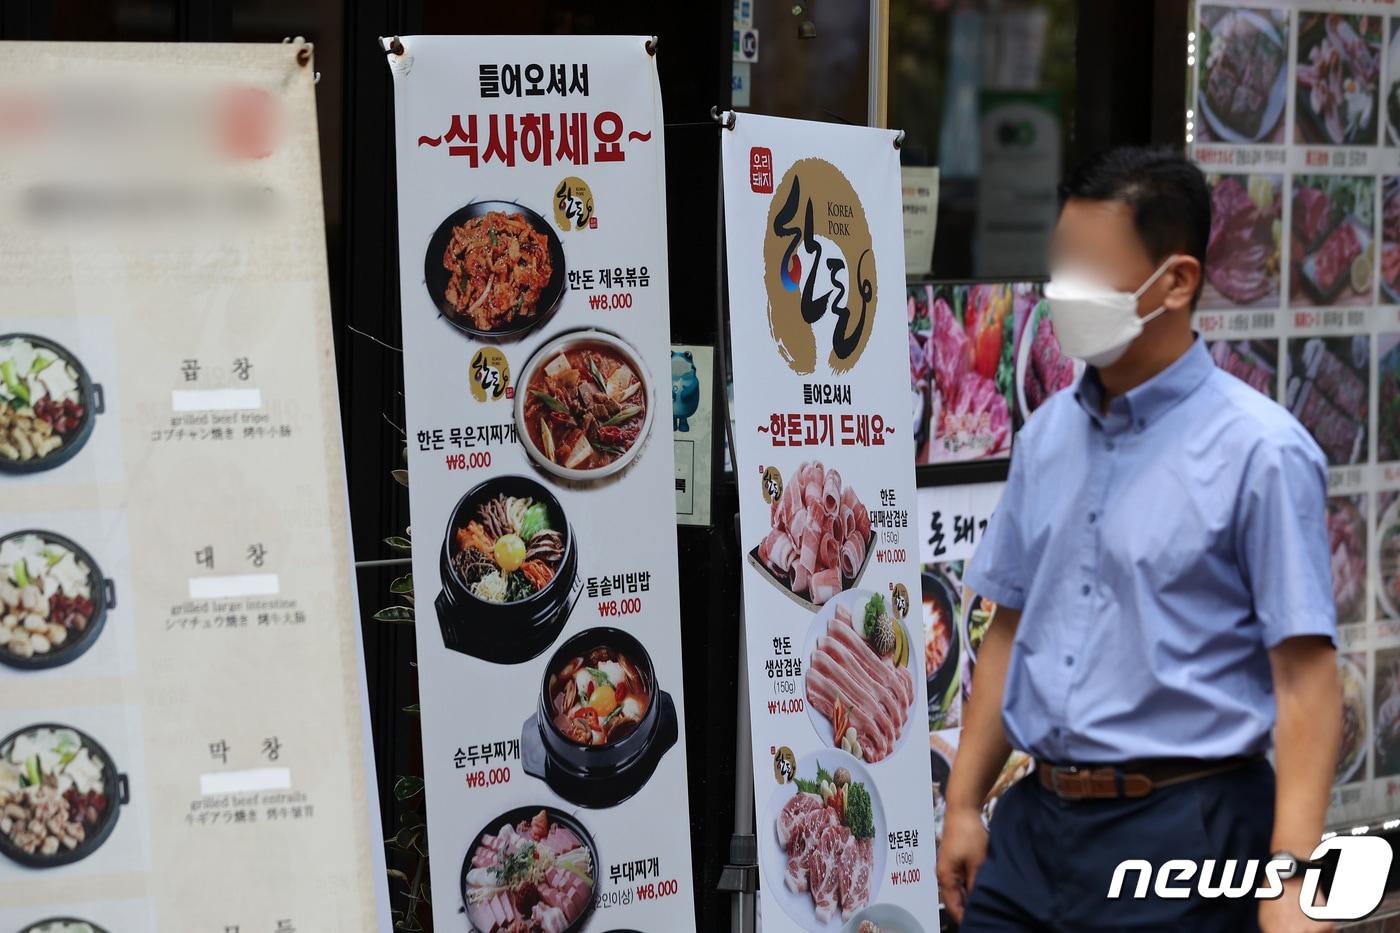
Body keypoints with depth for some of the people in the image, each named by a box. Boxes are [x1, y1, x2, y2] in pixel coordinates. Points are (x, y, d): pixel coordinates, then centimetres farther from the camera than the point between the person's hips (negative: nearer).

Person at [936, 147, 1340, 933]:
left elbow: (1307, 677, -14)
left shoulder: (1260, 452, -11)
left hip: (1183, 832, -5)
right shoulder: (1048, 435, 7)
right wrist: (964, 804, 12)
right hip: (1036, 823, 5)